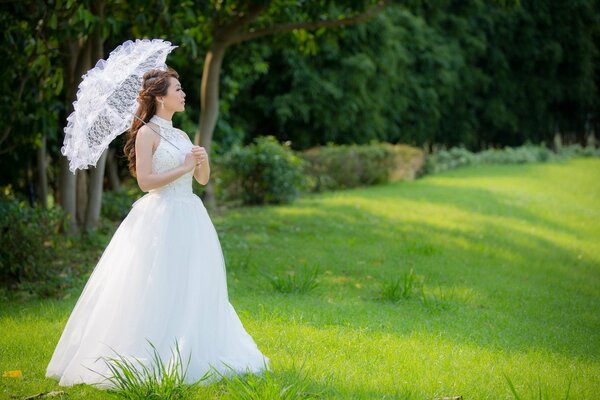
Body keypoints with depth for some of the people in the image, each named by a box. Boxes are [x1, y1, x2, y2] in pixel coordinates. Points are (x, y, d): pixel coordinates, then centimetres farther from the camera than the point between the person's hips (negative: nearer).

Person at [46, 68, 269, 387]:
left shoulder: (179, 135, 16)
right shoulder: (147, 133, -6)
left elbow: (203, 179, 18)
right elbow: (145, 181, -15)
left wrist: (203, 160, -2)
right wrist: (183, 168, -12)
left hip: (190, 217, 8)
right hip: (161, 218, -8)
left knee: (193, 292, 8)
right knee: (158, 292, -7)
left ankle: (189, 357, 15)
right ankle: (142, 360, -1)